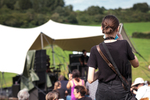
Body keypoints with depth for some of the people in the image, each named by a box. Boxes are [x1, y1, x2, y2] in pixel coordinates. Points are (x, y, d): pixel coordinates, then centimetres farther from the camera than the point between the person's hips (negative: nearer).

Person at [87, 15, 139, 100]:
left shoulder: (95, 49, -5)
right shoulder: (124, 44, -7)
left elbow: (90, 79, -6)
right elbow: (136, 64, 13)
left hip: (103, 92, 1)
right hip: (121, 91, -1)